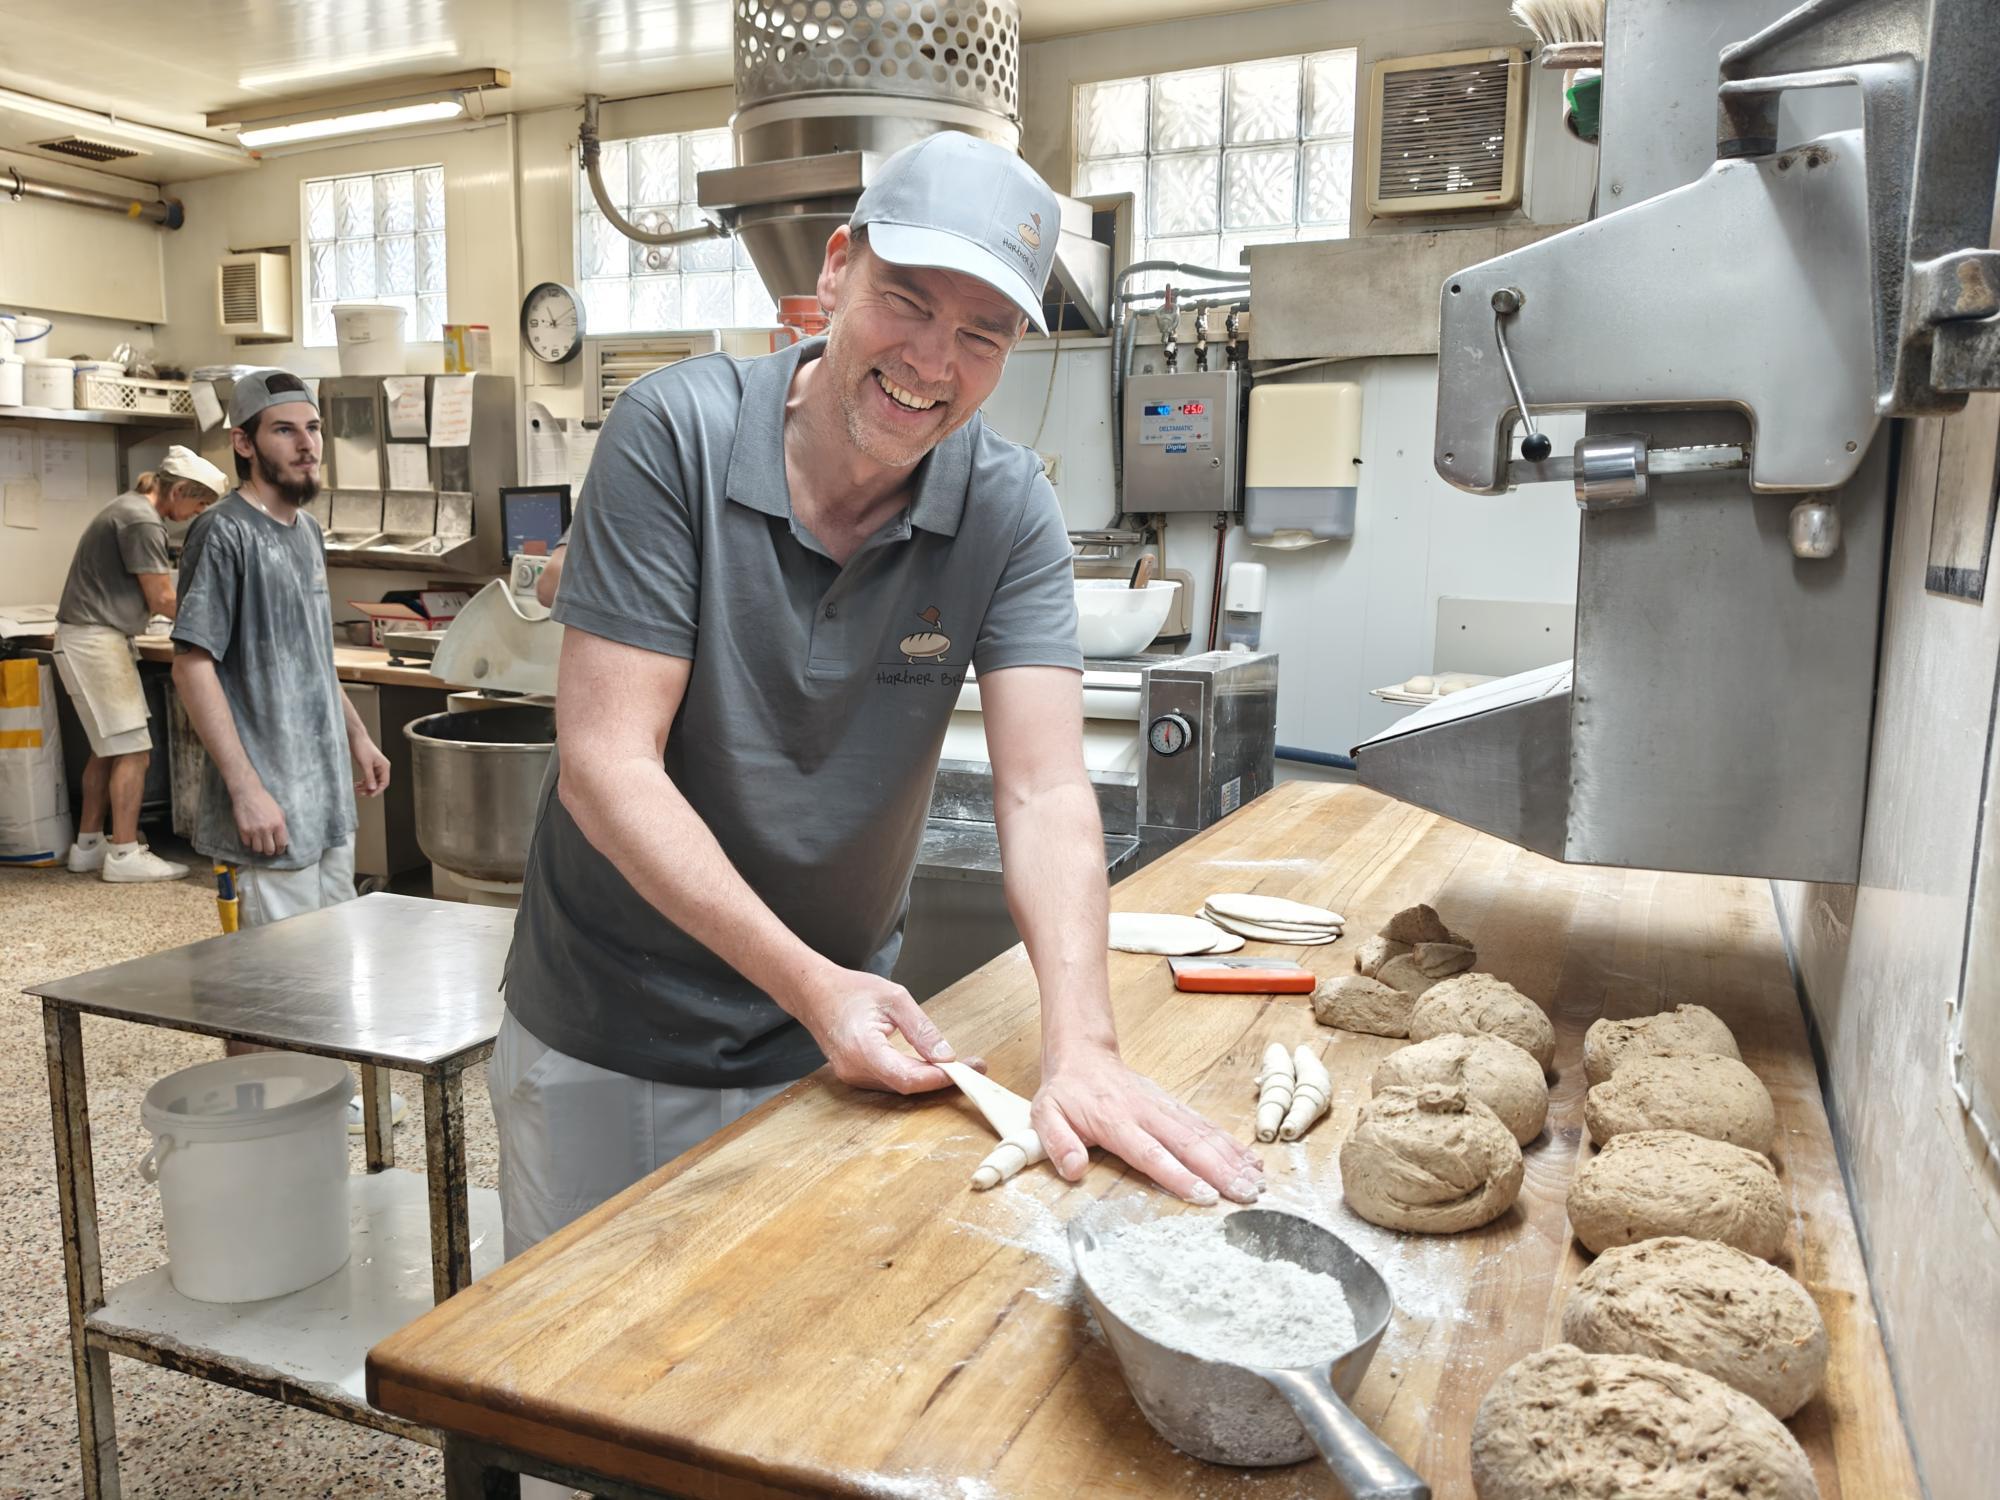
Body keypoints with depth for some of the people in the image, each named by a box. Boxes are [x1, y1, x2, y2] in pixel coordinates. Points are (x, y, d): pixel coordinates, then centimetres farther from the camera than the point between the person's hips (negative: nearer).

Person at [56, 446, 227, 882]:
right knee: (133, 750, -9)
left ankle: (88, 846, 21)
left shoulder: (133, 510, 16)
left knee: (108, 748, 14)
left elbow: (144, 596, 18)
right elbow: (162, 599, -15)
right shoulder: (142, 521, -16)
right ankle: (124, 854, -6)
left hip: (94, 639, 11)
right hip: (95, 640, -11)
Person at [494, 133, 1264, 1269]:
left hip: (839, 1036, 2)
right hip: (611, 1043, -1)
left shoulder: (1009, 509, -11)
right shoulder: (676, 433, -18)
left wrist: (1082, 1046, -32)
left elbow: (1045, 791, -17)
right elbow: (608, 765, -21)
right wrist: (810, 983, -26)